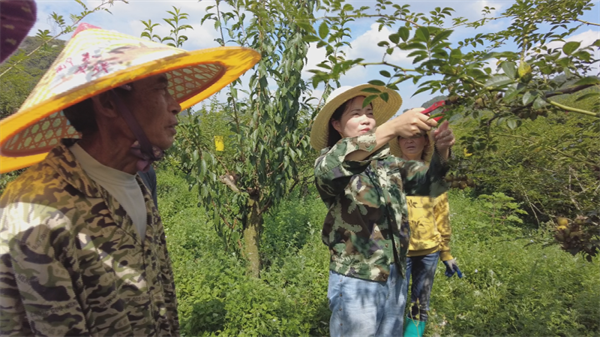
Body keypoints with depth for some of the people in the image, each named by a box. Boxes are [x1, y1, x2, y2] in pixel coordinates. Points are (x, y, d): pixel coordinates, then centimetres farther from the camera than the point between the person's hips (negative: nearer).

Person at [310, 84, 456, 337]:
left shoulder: (388, 163, 6)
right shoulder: (330, 162, -9)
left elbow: (430, 181, -1)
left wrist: (441, 151, -24)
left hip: (395, 279, 5)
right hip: (355, 283, -5)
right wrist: (392, 128, -41)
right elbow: (328, 169, -32)